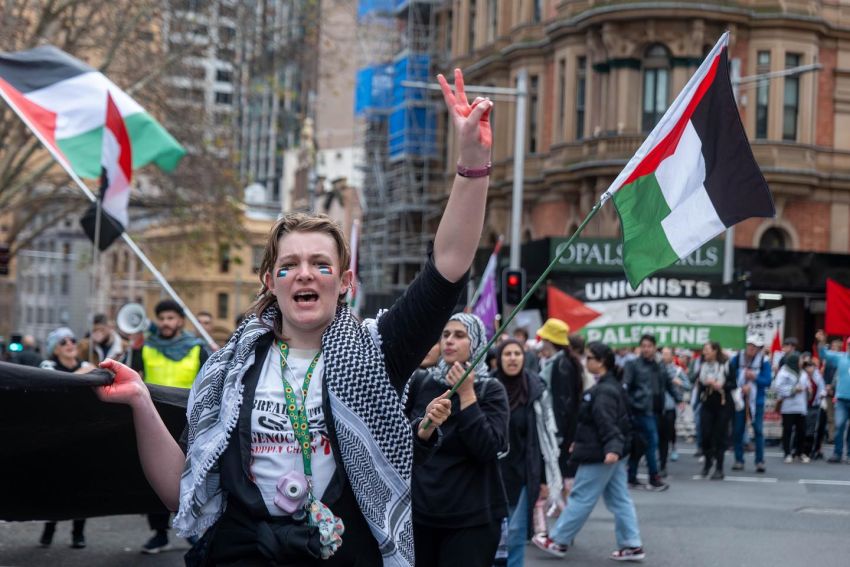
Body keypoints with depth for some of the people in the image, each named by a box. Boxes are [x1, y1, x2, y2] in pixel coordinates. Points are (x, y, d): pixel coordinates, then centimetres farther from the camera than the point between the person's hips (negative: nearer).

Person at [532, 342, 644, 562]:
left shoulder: (604, 391, -18)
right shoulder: (611, 386, 14)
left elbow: (607, 423, -28)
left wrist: (612, 448, -39)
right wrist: (579, 441, 29)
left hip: (600, 454, -10)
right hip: (612, 452, 10)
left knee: (581, 498, 0)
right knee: (620, 500, 10)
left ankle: (557, 541, 9)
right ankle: (631, 545, 10)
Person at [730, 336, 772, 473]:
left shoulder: (764, 361, -3)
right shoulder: (737, 359, 0)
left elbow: (767, 381, -7)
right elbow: (730, 377, -2)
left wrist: (755, 377, -20)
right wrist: (740, 387, -14)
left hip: (756, 400, -2)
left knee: (758, 431, -4)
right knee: (737, 430, 4)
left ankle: (760, 461, 2)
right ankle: (738, 460, 13)